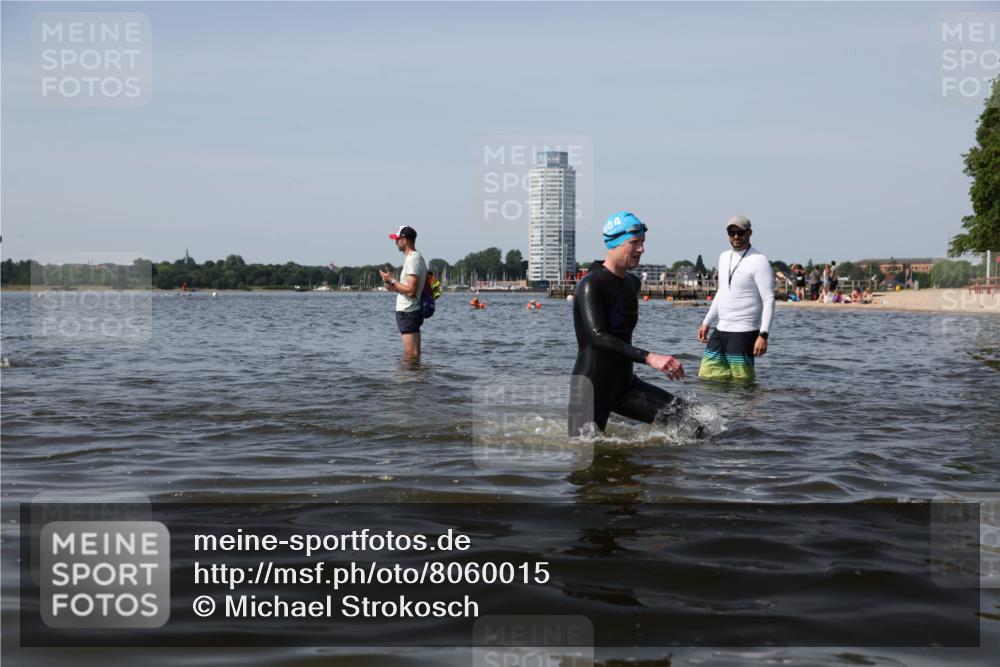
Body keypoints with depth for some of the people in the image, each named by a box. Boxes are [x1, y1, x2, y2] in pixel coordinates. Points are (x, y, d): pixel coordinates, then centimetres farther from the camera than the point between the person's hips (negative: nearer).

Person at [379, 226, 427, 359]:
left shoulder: (412, 259, -16)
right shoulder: (416, 257, 16)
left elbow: (410, 291, -23)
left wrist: (392, 280, -13)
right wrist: (395, 288, 12)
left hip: (407, 313, -11)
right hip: (411, 311, 11)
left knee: (411, 355, -10)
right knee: (414, 354, 13)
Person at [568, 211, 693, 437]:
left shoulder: (632, 283, 10)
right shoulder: (591, 285, -17)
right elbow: (598, 337, -30)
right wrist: (648, 357, -39)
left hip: (625, 384, 7)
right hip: (591, 387, -7)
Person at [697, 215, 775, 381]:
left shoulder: (758, 261, -10)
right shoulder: (724, 257, 14)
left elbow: (769, 300, -15)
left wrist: (763, 335, -23)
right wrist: (706, 322, 22)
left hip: (743, 333, -8)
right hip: (720, 330, 8)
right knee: (706, 376, 6)